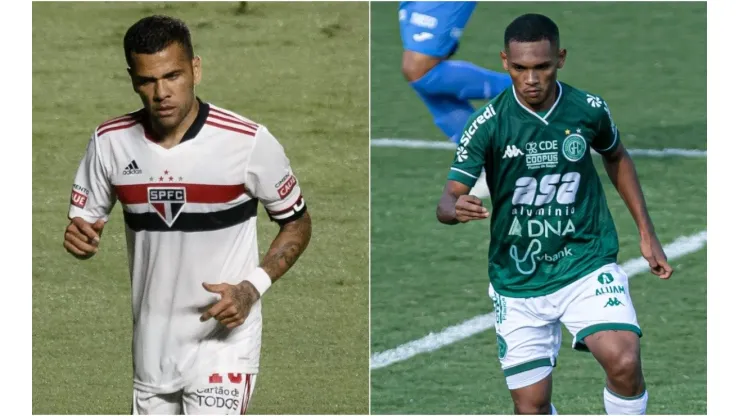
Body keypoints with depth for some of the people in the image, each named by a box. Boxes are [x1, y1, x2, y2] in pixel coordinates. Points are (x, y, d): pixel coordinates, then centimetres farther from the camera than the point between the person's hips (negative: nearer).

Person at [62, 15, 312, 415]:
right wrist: (79, 237, -18)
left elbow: (297, 223, -1)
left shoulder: (249, 142, -14)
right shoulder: (110, 142, -4)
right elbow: (82, 224, 8)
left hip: (222, 340, -5)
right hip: (151, 347, 5)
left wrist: (252, 288, -16)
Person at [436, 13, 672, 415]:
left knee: (624, 362, -24)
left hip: (587, 263, 0)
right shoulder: (489, 124, -12)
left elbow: (616, 158, 16)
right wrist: (455, 209, -40)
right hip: (518, 282, 0)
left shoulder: (589, 110, -6)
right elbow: (448, 199, -15)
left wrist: (646, 233, 14)